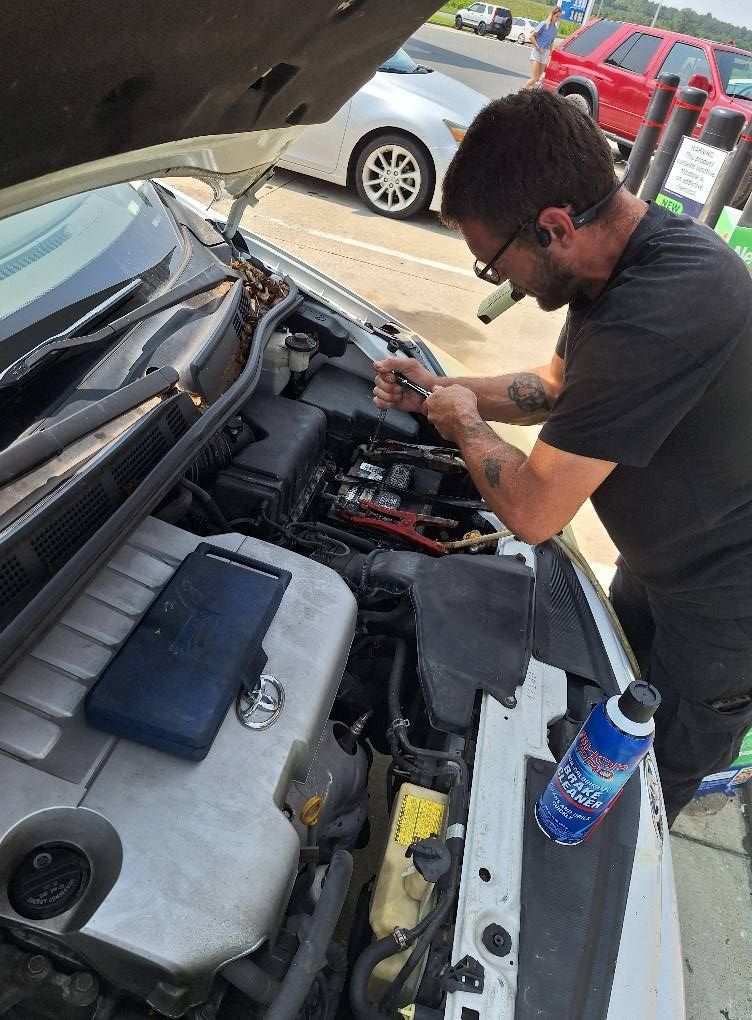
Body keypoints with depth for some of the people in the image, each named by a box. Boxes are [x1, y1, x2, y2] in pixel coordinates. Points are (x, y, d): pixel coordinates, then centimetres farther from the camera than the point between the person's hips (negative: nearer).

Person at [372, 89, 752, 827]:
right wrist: (441, 390, 1)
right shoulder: (633, 253, -5)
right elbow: (559, 385, 11)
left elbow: (532, 510, -32)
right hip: (657, 565, 10)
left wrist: (465, 425, -13)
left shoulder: (656, 317, -39)